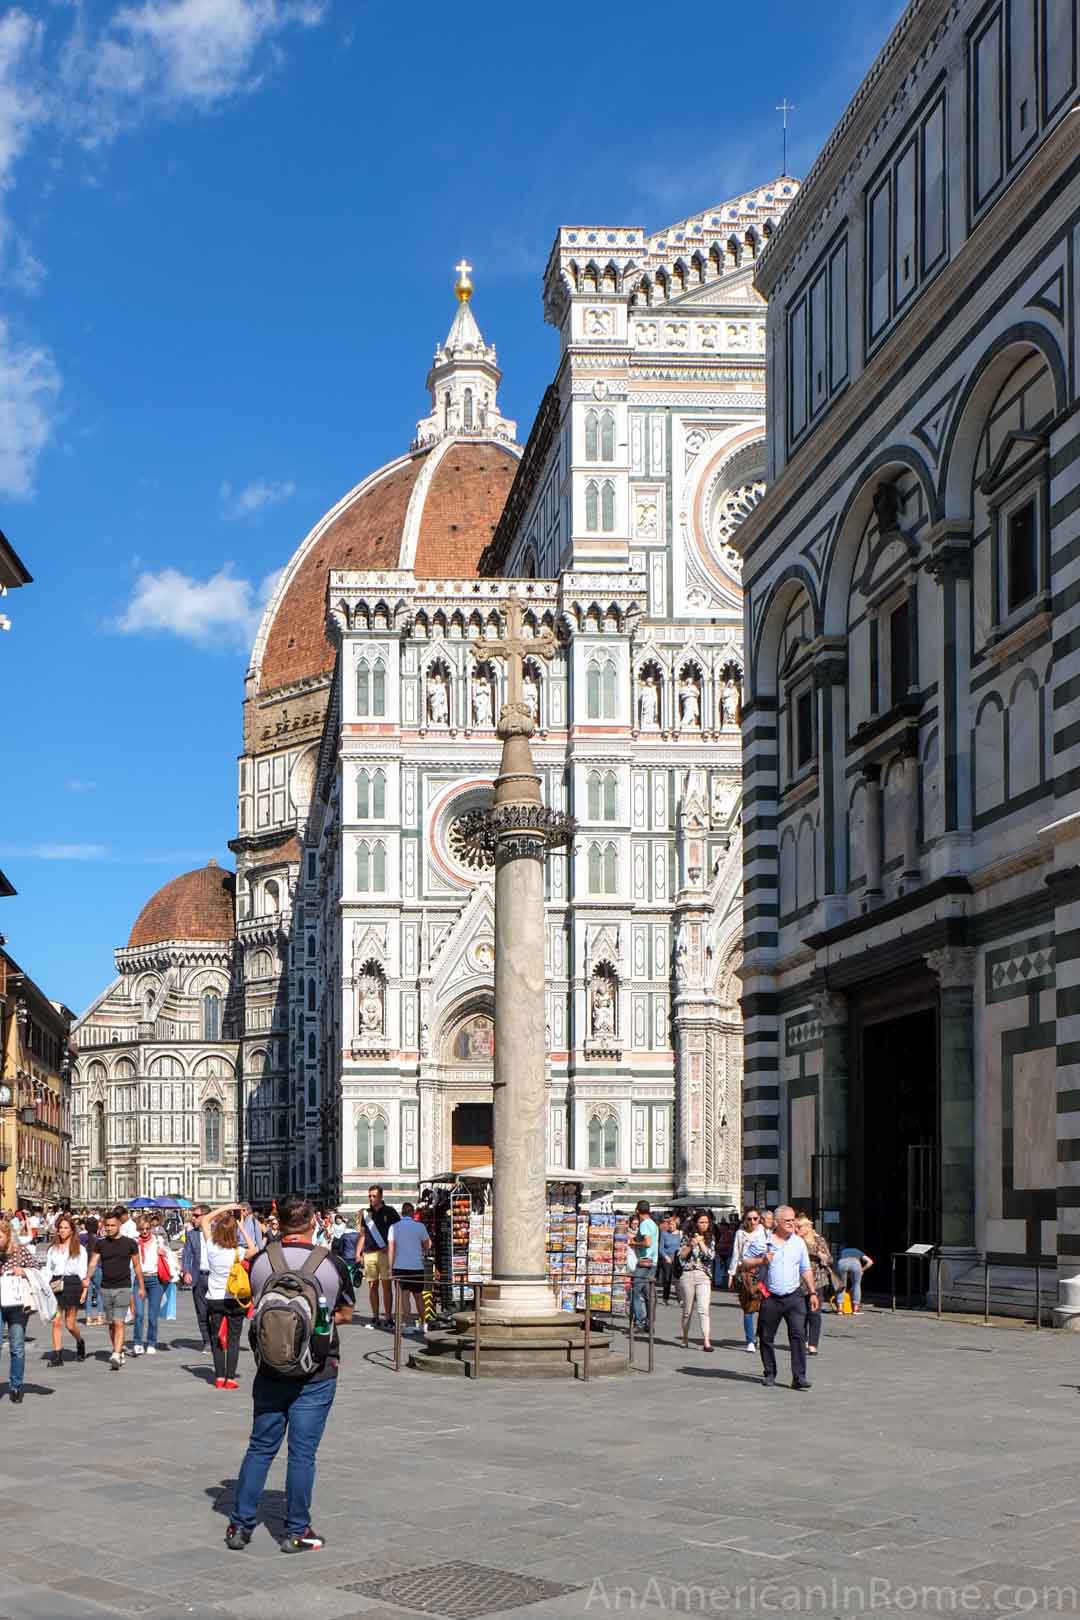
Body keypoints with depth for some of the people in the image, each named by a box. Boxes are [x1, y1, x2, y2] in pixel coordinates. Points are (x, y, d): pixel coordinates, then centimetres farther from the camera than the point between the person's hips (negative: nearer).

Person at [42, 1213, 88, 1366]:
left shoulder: (79, 1249, 4)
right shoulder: (52, 1249, 13)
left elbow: (83, 1270, 1)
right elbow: (48, 1270, 13)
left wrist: (85, 1289, -7)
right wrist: (46, 1288, 3)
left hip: (72, 1283, -2)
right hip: (56, 1285, 2)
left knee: (70, 1324, -1)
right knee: (56, 1321, -6)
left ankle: (80, 1342, 29)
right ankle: (57, 1355, -4)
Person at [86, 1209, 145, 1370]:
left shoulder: (130, 1243, -1)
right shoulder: (100, 1244, 5)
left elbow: (137, 1266, 6)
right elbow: (93, 1263, 0)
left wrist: (141, 1286, 9)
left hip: (123, 1288, -3)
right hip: (106, 1288, 4)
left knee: (118, 1323, -14)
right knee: (111, 1324, 11)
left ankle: (116, 1356, -20)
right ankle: (120, 1353, 24)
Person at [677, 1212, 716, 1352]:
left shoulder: (711, 1238, 9)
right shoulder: (688, 1237, 8)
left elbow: (711, 1255, -3)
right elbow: (681, 1256, 3)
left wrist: (700, 1242, -7)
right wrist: (691, 1245, -9)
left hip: (704, 1276, -1)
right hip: (687, 1275, 1)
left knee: (704, 1309, -15)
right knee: (687, 1310, 8)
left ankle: (706, 1341, -23)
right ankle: (685, 1339, 24)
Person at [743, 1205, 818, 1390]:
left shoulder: (798, 1242, 9)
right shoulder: (761, 1241, -1)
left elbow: (806, 1270, 17)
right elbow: (745, 1262, 3)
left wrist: (812, 1293, 14)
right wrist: (762, 1261, -14)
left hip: (794, 1296, 1)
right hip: (770, 1298, -1)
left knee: (798, 1335, -11)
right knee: (766, 1337, 6)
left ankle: (799, 1377, -11)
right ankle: (769, 1374, 22)